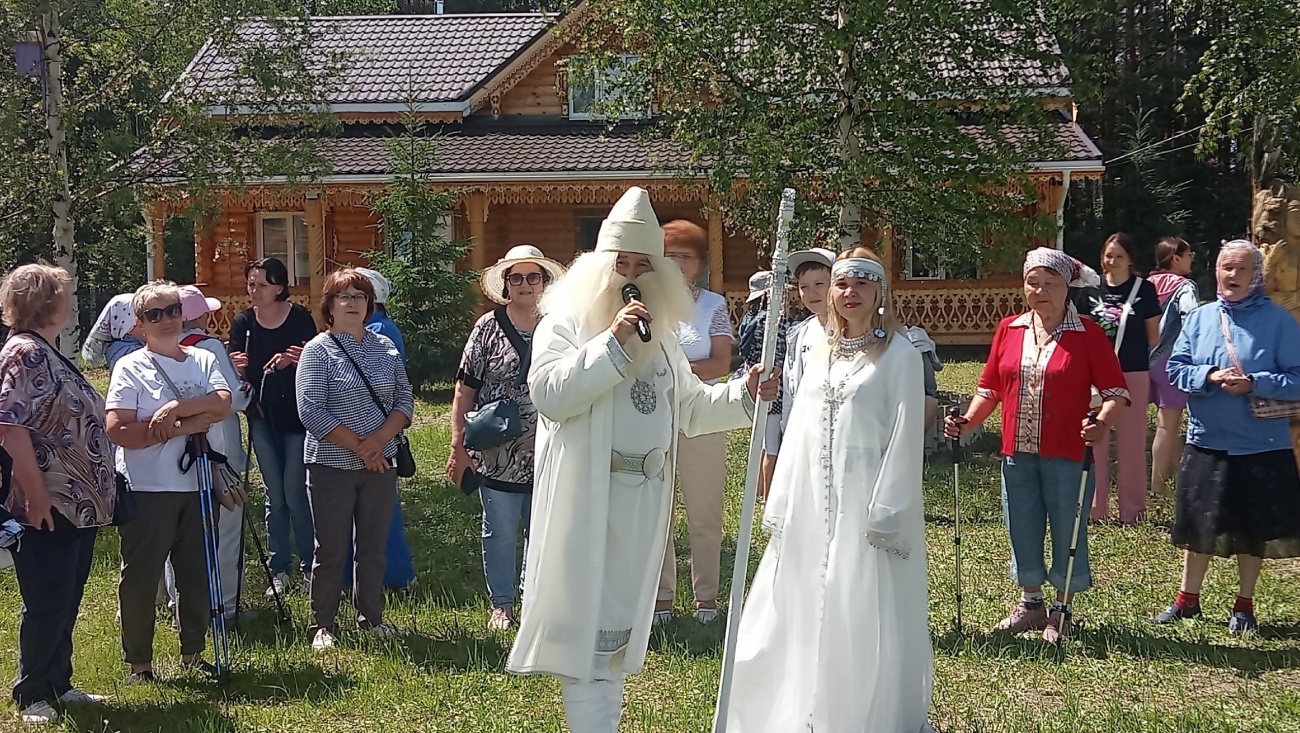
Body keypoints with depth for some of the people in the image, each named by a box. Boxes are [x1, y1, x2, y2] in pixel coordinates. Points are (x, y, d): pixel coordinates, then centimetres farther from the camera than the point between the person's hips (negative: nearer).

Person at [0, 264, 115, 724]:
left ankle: (58, 684, 26)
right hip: (49, 507, -10)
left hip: (80, 504, 10)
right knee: (47, 605, -1)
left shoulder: (49, 353, 15)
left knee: (67, 602, 16)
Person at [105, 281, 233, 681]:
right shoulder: (130, 367, -4)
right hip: (148, 489, -5)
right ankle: (138, 662, 11)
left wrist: (176, 407, -21)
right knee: (141, 577, 1)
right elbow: (119, 431, -15)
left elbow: (222, 404, -7)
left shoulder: (203, 360, 10)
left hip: (198, 485, 5)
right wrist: (185, 427, -14)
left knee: (197, 573, 12)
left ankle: (192, 653, 25)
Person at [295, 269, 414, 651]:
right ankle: (322, 626, 12)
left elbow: (404, 398, 6)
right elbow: (311, 410, -13)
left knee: (373, 547, 11)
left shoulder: (385, 347, 8)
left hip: (380, 463, 4)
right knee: (331, 549, 1)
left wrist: (379, 438, -11)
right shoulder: (318, 351, -6)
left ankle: (371, 617, 25)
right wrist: (358, 446, -15)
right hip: (332, 466, -4)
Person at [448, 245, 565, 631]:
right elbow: (465, 389, -1)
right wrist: (458, 445, -6)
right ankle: (501, 604, 20)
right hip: (498, 454, -2)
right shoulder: (489, 327, -2)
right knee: (500, 532, 7)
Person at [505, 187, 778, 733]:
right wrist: (612, 342, -21)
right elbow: (549, 393, -18)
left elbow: (688, 407, 21)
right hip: (586, 497, -7)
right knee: (588, 624, -7)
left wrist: (744, 394, 4)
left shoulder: (661, 334, 17)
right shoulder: (566, 322, -4)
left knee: (621, 618, 13)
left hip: (644, 497, 7)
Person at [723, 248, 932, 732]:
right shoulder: (819, 356, 15)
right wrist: (779, 505, 10)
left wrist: (887, 512, -16)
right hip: (812, 502, 6)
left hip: (865, 503, -6)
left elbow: (904, 439, -9)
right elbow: (799, 433, 15)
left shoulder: (899, 356, -4)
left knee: (863, 619, -5)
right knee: (802, 614, 8)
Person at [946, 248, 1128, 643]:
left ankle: (1062, 612, 18)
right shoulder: (1009, 330, 8)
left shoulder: (1087, 334, -3)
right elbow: (990, 388, 13)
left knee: (1068, 532, 3)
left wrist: (1102, 422, -24)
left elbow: (1116, 390, -5)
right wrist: (968, 422, -2)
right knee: (1022, 531, 12)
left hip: (1066, 455, -4)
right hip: (1017, 453, 4)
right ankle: (1031, 603, 29)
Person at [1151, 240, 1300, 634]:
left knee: (1253, 528, 7)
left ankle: (1244, 605, 22)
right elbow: (1176, 370, 2)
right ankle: (1187, 599, 26)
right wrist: (1210, 376, -16)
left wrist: (1254, 384, -22)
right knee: (1199, 526, 12)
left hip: (1261, 448, -3)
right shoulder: (1199, 319, 5)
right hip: (1206, 442, 3)